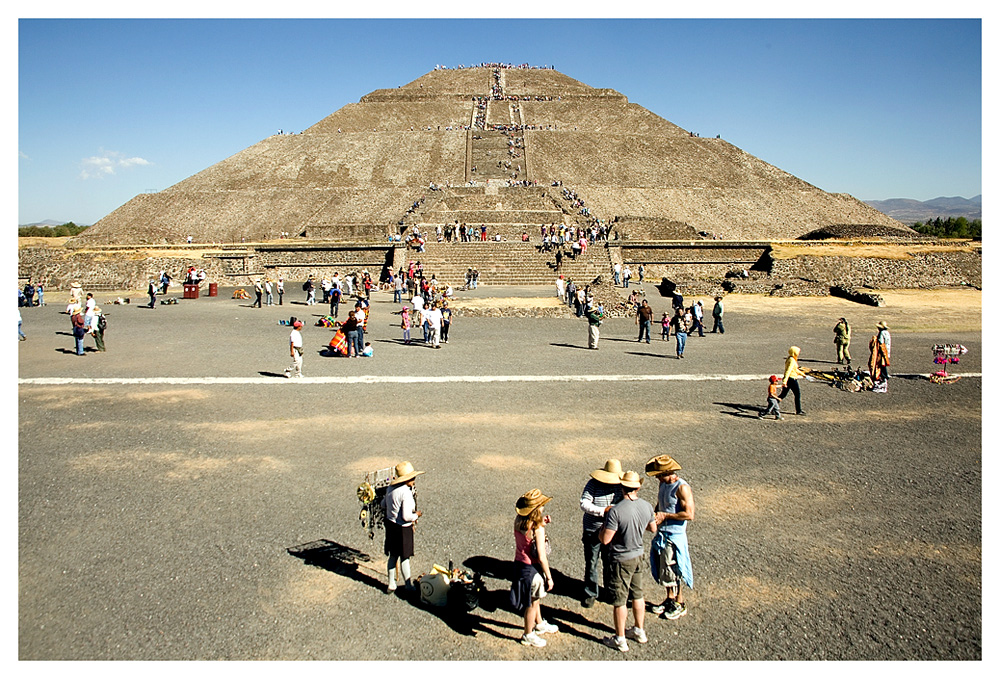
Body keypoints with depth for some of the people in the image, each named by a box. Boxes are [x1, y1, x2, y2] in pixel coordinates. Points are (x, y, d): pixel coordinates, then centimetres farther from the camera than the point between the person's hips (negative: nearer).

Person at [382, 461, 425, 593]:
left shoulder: (391, 488, 0)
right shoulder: (406, 493, -25)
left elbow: (383, 504, 14)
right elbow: (406, 517, -26)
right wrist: (416, 515, -9)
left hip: (390, 524, 8)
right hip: (402, 529, -8)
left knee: (393, 556, 20)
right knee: (404, 558, 8)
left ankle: (391, 585, 32)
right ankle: (409, 585, 24)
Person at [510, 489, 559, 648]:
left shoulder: (518, 521, -7)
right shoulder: (537, 529, -27)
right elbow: (541, 557, -23)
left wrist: (541, 523, 2)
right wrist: (549, 577, -12)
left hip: (519, 563, 7)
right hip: (532, 569, -7)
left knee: (535, 599, 29)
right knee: (532, 603, 14)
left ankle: (540, 625, 49)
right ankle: (528, 636, 31)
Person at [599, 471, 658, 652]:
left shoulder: (616, 511, -27)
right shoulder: (647, 506, -7)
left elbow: (605, 540, -24)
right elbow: (653, 528, 10)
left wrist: (603, 528, -4)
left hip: (622, 560, -6)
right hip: (638, 555, 6)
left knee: (620, 600, 7)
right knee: (637, 595, 21)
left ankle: (620, 640, 18)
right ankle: (639, 631, 35)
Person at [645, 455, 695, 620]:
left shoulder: (682, 488, -20)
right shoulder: (663, 484, 6)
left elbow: (689, 514, -23)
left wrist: (665, 515, -19)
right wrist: (654, 515, 0)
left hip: (674, 536, -8)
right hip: (661, 533, 8)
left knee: (672, 572, 1)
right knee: (662, 569, 16)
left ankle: (680, 604, 19)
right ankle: (670, 599, 32)